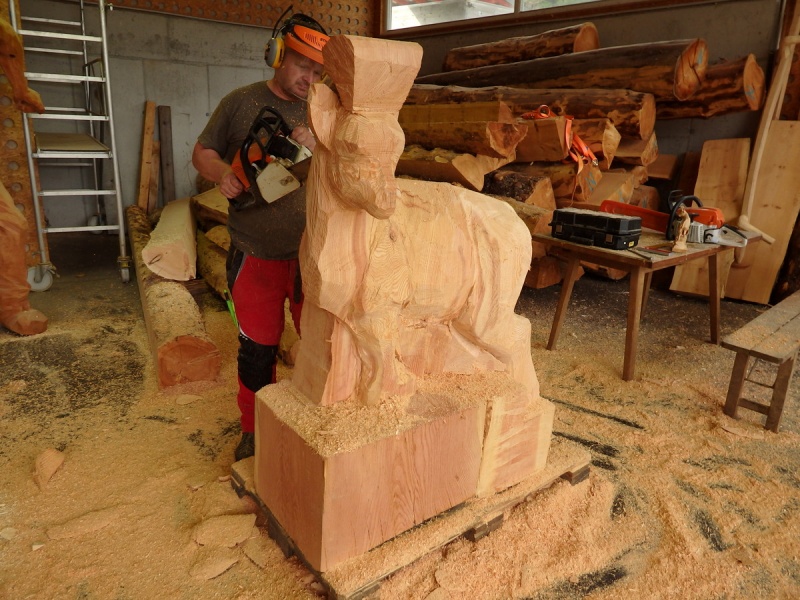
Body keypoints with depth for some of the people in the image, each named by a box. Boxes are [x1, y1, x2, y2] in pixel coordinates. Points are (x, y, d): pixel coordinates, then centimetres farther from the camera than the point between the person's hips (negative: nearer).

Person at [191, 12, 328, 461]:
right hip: (255, 253, 0)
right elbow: (202, 152, 9)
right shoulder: (240, 103, 3)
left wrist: (316, 148, -20)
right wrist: (222, 173, -12)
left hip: (313, 252, 1)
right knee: (258, 345, 11)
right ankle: (255, 429, 30)